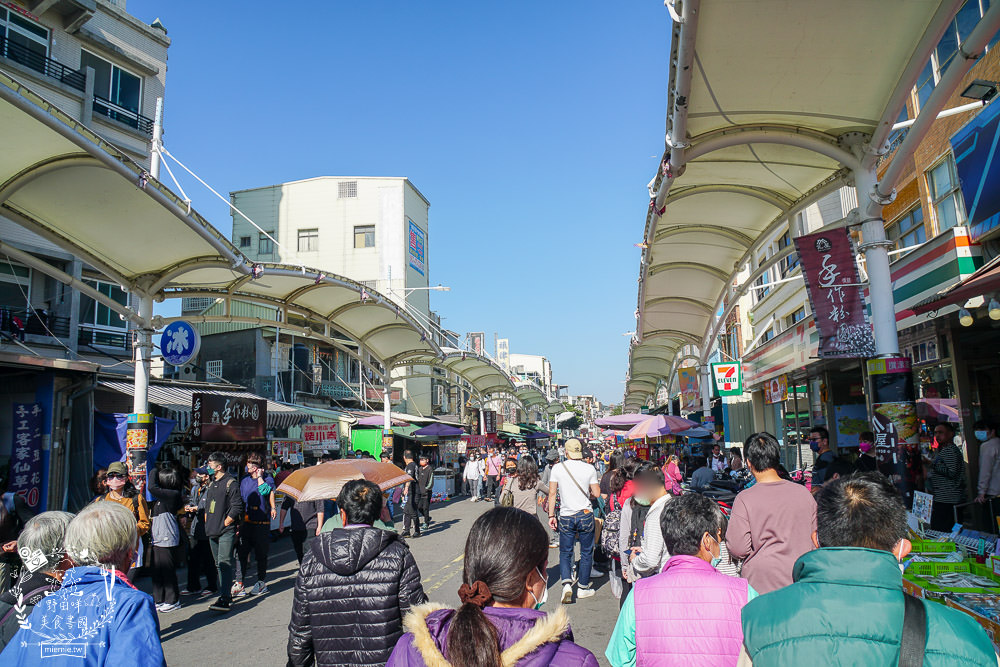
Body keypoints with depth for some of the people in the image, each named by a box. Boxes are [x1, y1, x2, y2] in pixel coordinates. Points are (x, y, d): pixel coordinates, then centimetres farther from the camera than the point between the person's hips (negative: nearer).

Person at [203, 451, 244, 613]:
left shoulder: (231, 483, -10)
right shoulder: (211, 483, 16)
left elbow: (237, 506, -14)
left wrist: (227, 521, -14)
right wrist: (207, 518, 15)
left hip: (226, 531, -9)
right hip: (213, 531, 9)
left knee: (224, 563, -15)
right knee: (219, 564, 13)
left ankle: (225, 599, -18)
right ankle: (226, 595, 23)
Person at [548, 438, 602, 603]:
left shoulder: (557, 468, -4)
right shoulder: (590, 469, -5)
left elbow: (552, 493, -3)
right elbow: (596, 493, -3)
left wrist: (551, 515, 3)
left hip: (566, 517, 0)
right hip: (585, 515, 0)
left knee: (565, 553, 10)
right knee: (586, 552, 12)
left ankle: (567, 583, -8)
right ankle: (583, 588, 18)